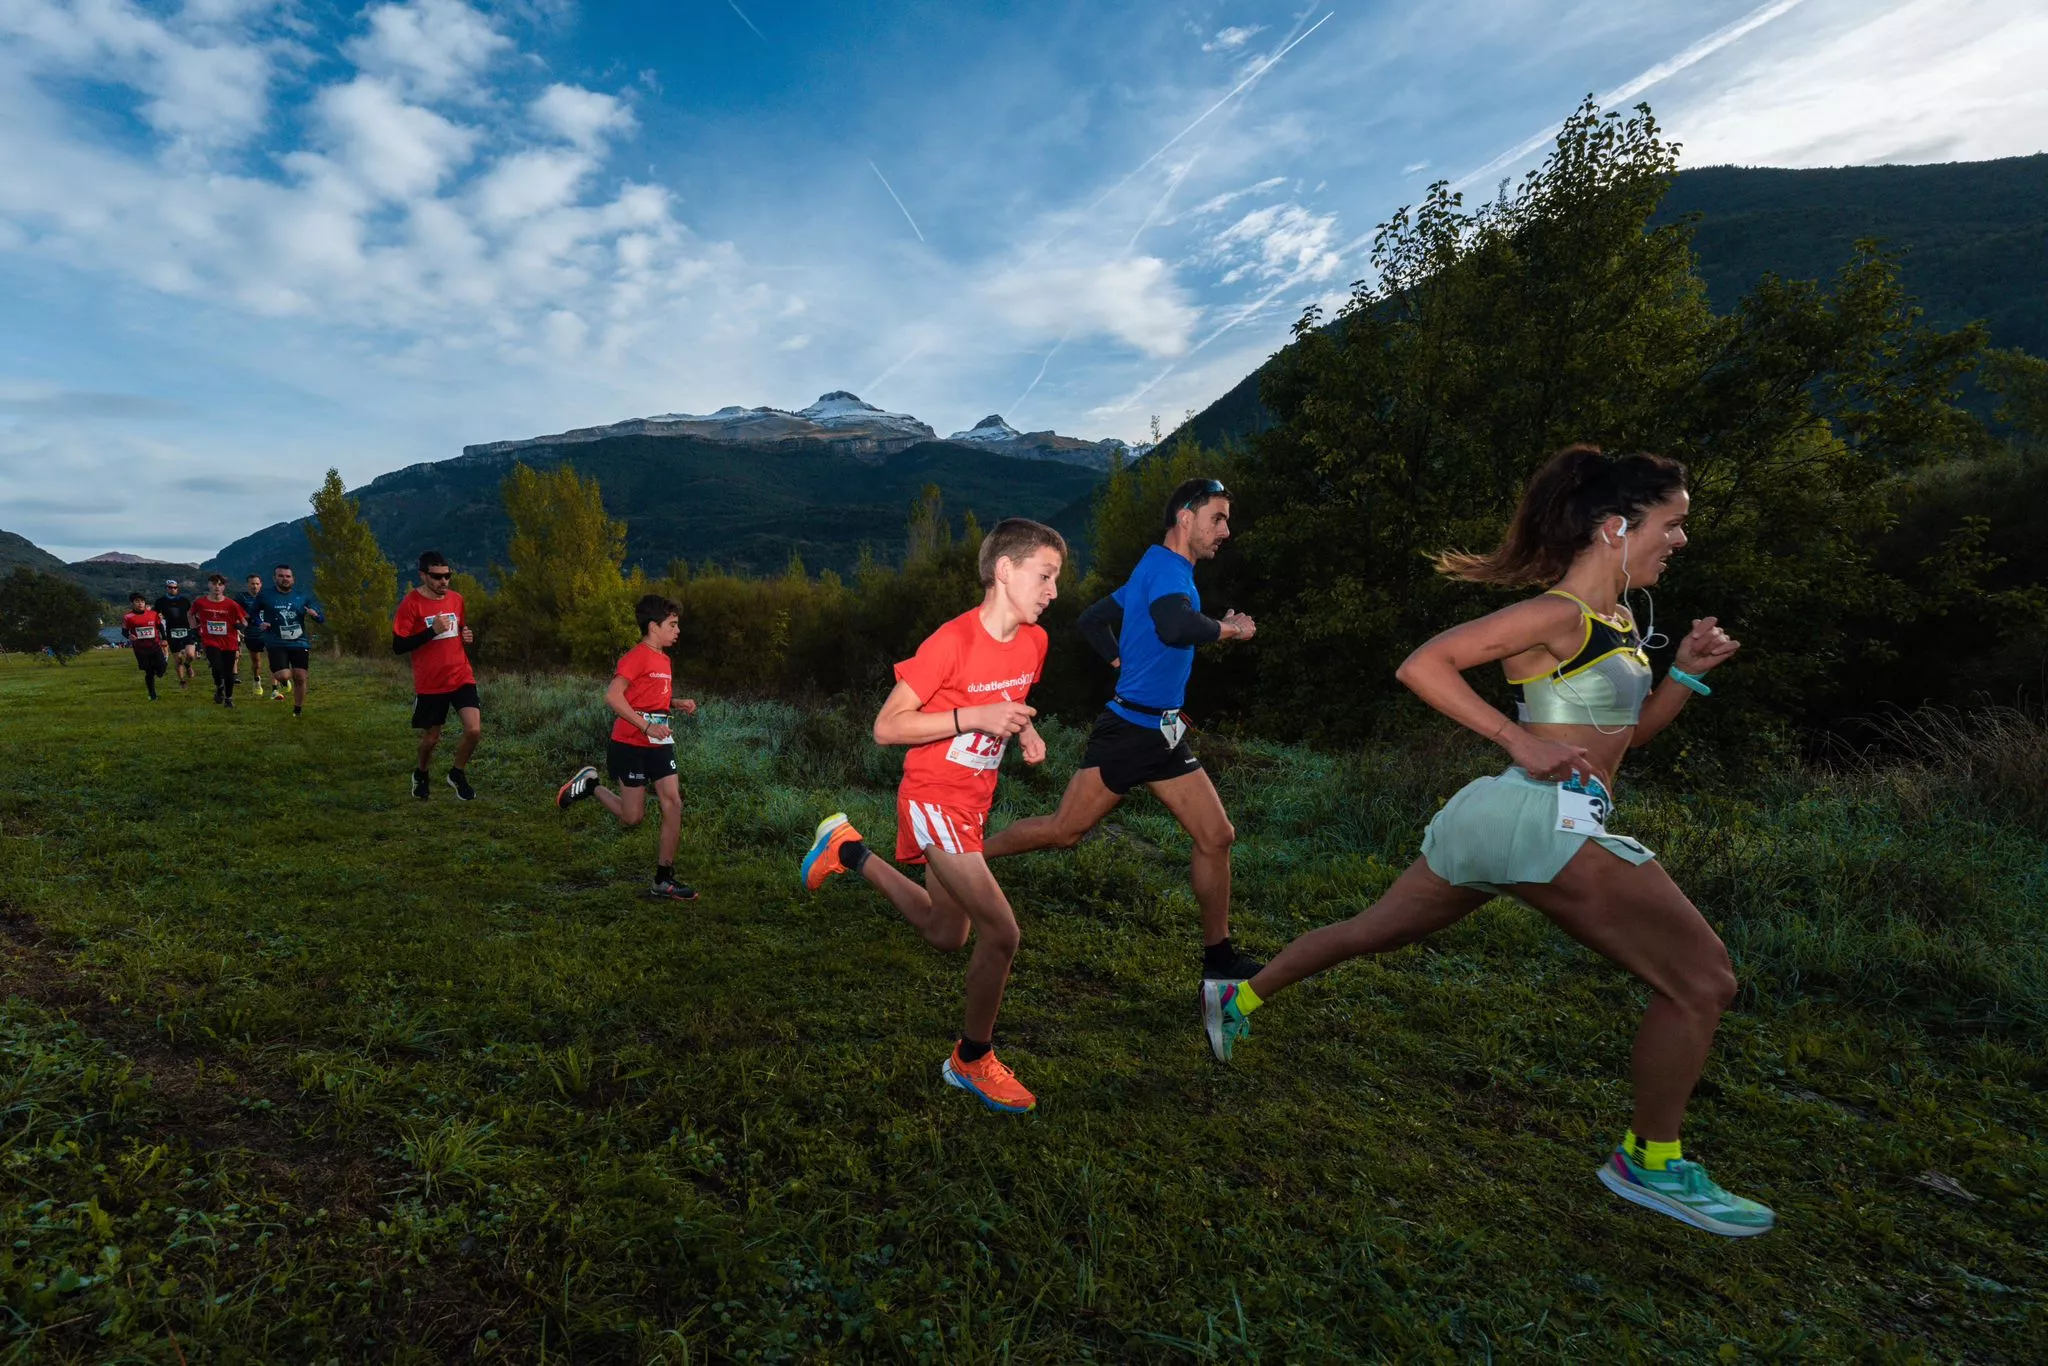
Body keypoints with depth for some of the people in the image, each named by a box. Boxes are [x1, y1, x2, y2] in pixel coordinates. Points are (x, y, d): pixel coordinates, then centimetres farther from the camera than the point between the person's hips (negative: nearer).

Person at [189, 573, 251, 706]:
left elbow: (244, 622, 2)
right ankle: (219, 688, 10)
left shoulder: (231, 604, -5)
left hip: (229, 642, 1)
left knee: (229, 672, 8)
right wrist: (195, 628, 9)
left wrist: (239, 626, -18)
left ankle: (229, 698, 27)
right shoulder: (200, 603, -2)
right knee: (217, 667, -20)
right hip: (211, 642, -1)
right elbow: (191, 615, 19)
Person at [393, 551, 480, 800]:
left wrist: (469, 636, 0)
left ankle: (458, 774, 15)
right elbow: (398, 646, -15)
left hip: (462, 678, 3)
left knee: (474, 730, -11)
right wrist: (432, 631, -24)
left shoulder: (456, 599, 5)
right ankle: (420, 775, 42)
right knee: (431, 738, 11)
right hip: (429, 684, -3)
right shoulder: (411, 604, -12)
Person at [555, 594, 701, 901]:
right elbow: (612, 696, -24)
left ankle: (664, 881, 4)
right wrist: (646, 727, -26)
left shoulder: (663, 659, 13)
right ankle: (589, 785, 27)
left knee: (673, 804, -3)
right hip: (630, 745, -8)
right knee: (633, 816, 1)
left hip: (659, 744, 8)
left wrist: (678, 703, 7)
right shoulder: (637, 657, -15)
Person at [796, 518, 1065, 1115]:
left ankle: (850, 852, 36)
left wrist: (1024, 732, -2)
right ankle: (973, 1060, 11)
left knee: (947, 935, 21)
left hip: (973, 803, 8)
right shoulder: (952, 641, -22)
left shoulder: (1034, 642, 0)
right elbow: (886, 727, -21)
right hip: (933, 799, -8)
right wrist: (975, 716, -29)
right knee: (1002, 933, -13)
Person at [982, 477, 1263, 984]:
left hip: (1165, 736, 9)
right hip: (1128, 730, -9)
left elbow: (1092, 619, 24)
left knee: (1218, 837, 5)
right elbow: (1176, 627, -35)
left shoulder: (1154, 570, 16)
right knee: (1064, 830, 1)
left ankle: (1218, 956, 15)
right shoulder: (1167, 566, -14)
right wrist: (1228, 628, -18)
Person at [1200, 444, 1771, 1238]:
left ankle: (1238, 999, 32)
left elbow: (1624, 733, 26)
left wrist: (1685, 673, 11)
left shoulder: (1615, 622, 17)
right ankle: (1649, 1164, 14)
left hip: (1495, 818, 10)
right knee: (1702, 983, 0)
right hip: (1545, 820, -10)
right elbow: (1421, 665, -18)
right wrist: (1522, 742, -20)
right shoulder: (1559, 614, -12)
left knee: (1375, 930, 20)